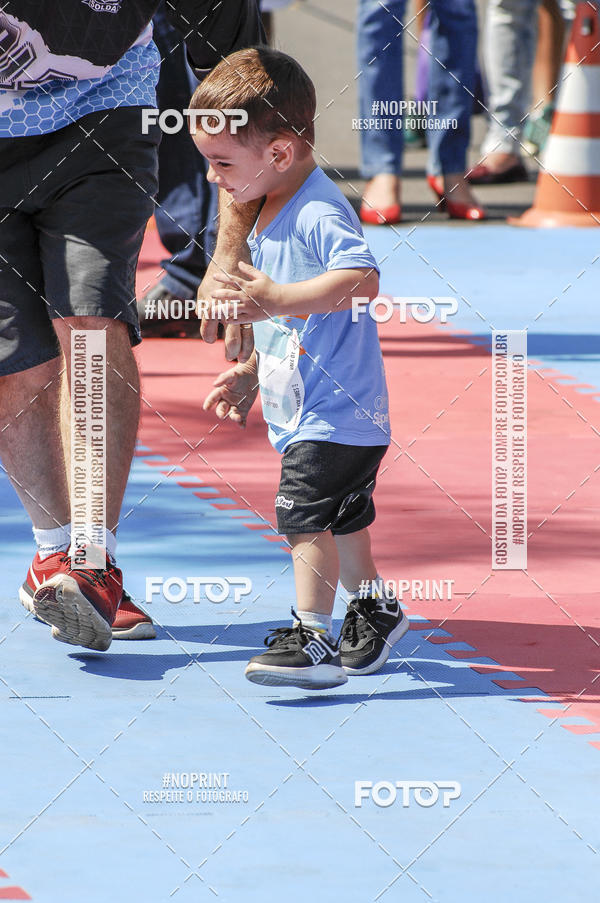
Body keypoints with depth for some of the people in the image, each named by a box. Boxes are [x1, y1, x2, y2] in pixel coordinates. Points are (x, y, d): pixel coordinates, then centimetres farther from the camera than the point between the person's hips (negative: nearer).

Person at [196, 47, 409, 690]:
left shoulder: (319, 213, -20)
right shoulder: (269, 217, 13)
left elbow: (361, 278, -37)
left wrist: (280, 299, -42)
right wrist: (250, 373, 23)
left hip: (336, 414, -10)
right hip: (302, 413, 10)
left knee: (306, 515, -16)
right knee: (341, 517, 22)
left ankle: (312, 639, -15)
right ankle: (374, 610, 39)